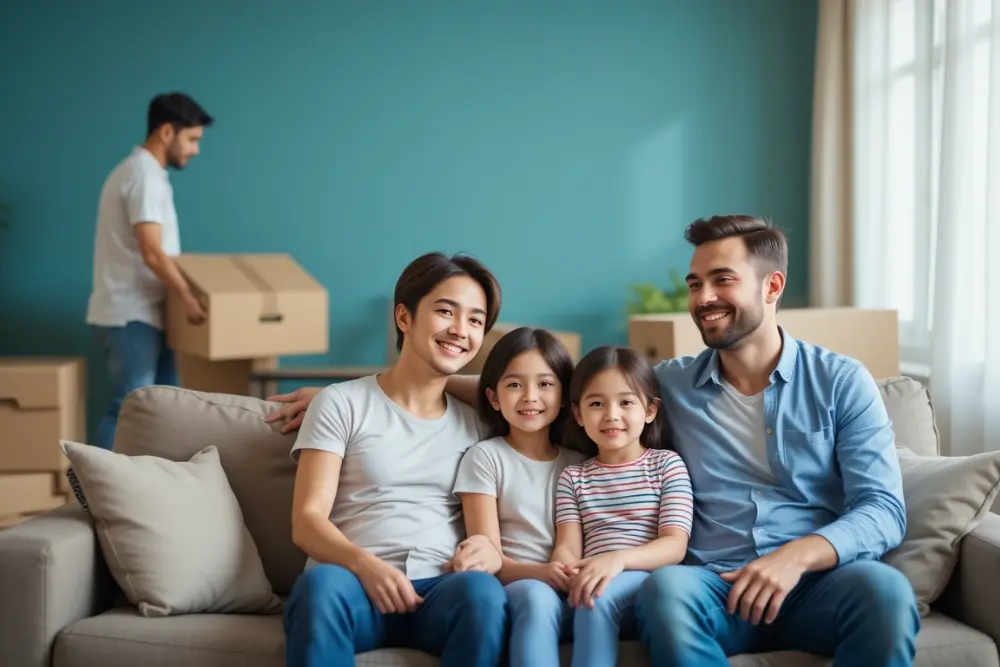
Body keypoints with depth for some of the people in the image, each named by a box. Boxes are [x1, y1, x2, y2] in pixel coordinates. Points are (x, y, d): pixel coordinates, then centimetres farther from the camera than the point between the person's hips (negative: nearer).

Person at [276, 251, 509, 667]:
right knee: (322, 581, -38)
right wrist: (364, 564, -22)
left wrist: (492, 550, -8)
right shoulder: (342, 404, 9)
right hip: (358, 585, -2)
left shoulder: (476, 422, 20)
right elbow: (306, 521, 0)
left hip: (440, 592, 2)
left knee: (481, 589, -34)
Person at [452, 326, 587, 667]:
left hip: (570, 599, 3)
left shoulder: (580, 465, 17)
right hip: (511, 592, -3)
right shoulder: (485, 457, 5)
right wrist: (539, 573, -23)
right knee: (536, 596, -37)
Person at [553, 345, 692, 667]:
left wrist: (618, 559, -23)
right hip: (594, 586, 3)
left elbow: (675, 545, -3)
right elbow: (567, 548, 8)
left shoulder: (667, 464, 10)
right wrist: (572, 577, -18)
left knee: (600, 596, -36)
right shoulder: (573, 476, 20)